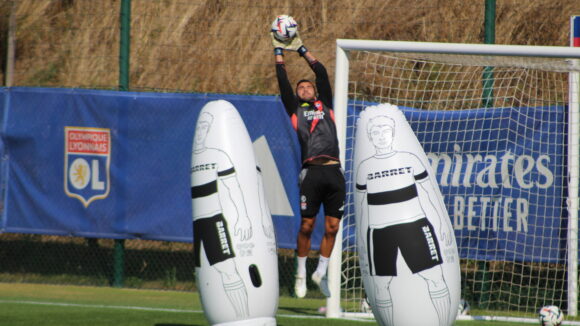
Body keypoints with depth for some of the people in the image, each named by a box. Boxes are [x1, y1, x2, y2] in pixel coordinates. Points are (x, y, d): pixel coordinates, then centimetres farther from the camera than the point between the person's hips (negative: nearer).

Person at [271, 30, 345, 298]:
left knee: (332, 227, 2)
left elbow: (322, 73, 25)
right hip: (312, 172, -3)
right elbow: (283, 80, 17)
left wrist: (302, 49, 32)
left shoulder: (325, 106, 22)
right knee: (307, 225, -3)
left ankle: (321, 272, 16)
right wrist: (279, 51, 24)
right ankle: (301, 274, 11)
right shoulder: (295, 109, 16)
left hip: (334, 172, 3)